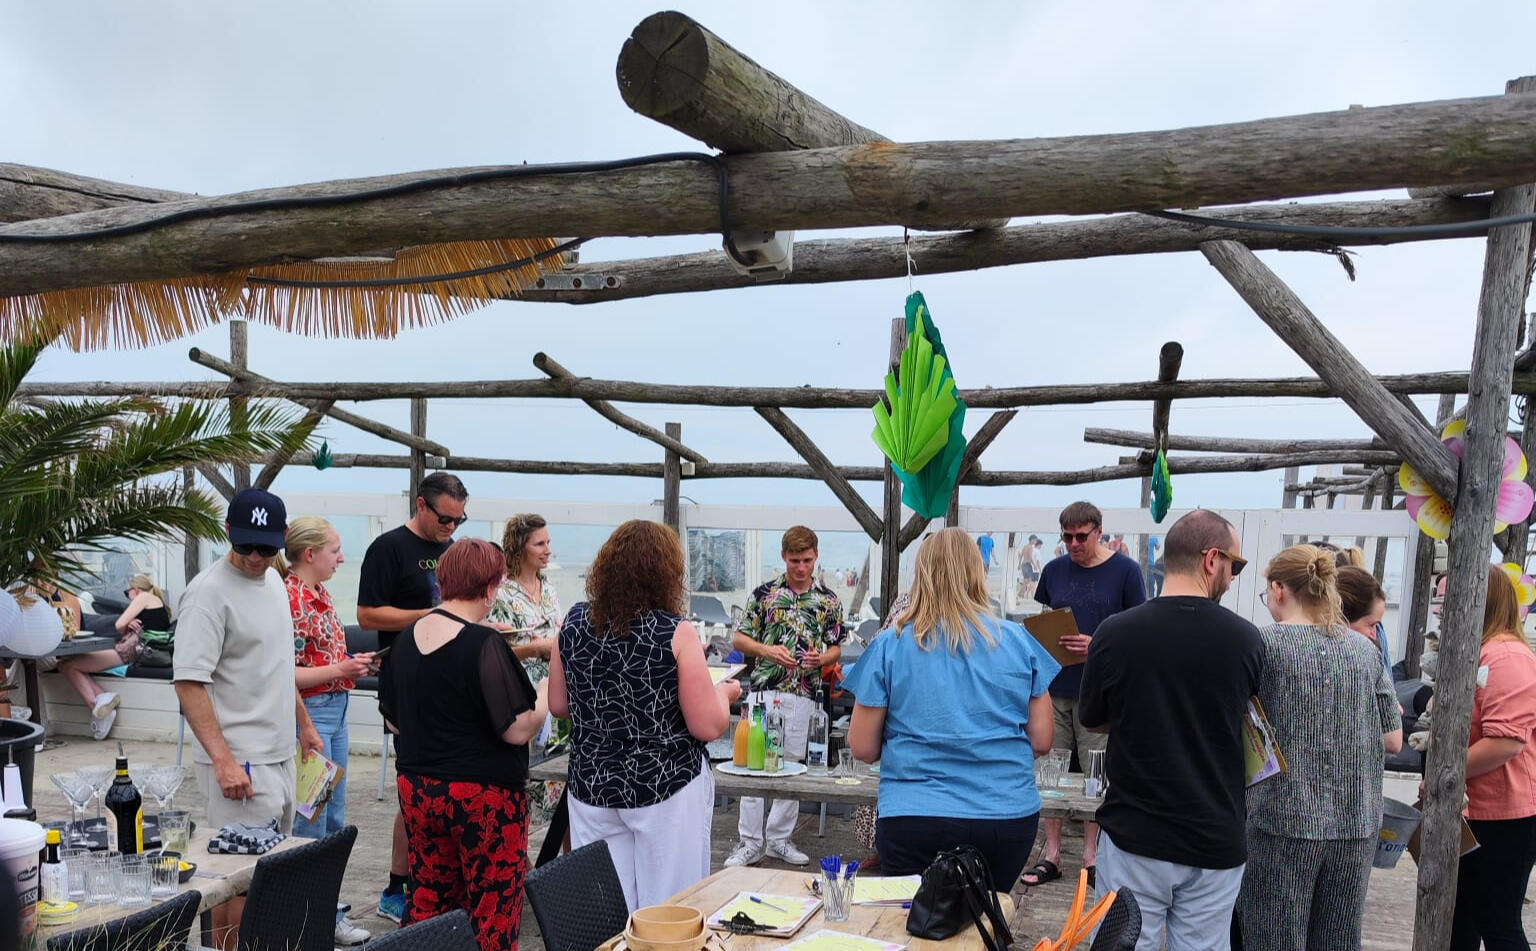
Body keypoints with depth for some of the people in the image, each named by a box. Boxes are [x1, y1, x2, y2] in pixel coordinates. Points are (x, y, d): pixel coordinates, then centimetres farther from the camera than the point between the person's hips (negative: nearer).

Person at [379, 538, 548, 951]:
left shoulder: (407, 637, 3)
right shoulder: (484, 644, -19)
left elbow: (394, 721, 12)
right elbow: (518, 730, -18)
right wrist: (545, 693, -2)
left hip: (416, 789, 7)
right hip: (482, 795, -7)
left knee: (427, 904, 16)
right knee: (493, 913, 6)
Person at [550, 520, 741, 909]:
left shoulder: (574, 623, -2)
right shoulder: (675, 633, -15)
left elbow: (558, 705, 9)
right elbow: (708, 727, -13)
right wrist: (724, 692, 6)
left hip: (592, 789, 4)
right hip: (668, 789, -4)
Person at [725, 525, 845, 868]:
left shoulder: (829, 601, 7)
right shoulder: (765, 593, 3)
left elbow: (836, 648, 12)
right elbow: (739, 639, 5)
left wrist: (821, 658, -10)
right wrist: (768, 651, -13)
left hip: (803, 695, 1)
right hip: (763, 689, -1)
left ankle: (779, 838, 21)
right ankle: (750, 842, 7)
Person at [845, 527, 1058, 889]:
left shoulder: (889, 646, -5)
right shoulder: (1018, 641, -1)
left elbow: (862, 748, -1)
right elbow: (1042, 740, 4)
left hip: (913, 820, -2)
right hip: (1009, 819, 2)